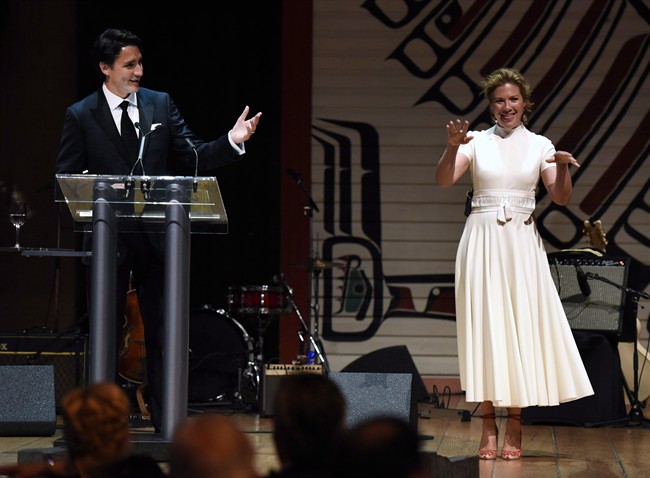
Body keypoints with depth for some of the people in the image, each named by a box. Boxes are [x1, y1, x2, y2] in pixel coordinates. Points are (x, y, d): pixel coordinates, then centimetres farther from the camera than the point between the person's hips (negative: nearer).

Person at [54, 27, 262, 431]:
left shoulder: (161, 104, 7)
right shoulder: (80, 116, 0)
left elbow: (194, 155, 3)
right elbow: (66, 178, 0)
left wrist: (232, 141, -12)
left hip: (157, 235, 2)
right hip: (109, 239, -2)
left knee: (163, 331, 5)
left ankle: (165, 420, 11)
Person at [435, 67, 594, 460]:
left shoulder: (540, 146, 8)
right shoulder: (477, 142, 6)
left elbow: (561, 198, 0)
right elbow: (444, 180, -8)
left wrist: (563, 168, -18)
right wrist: (453, 147, -25)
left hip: (522, 244, 1)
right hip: (482, 241, 0)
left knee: (521, 325, -1)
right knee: (484, 325, -2)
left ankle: (515, 428, 3)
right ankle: (489, 426, 1)